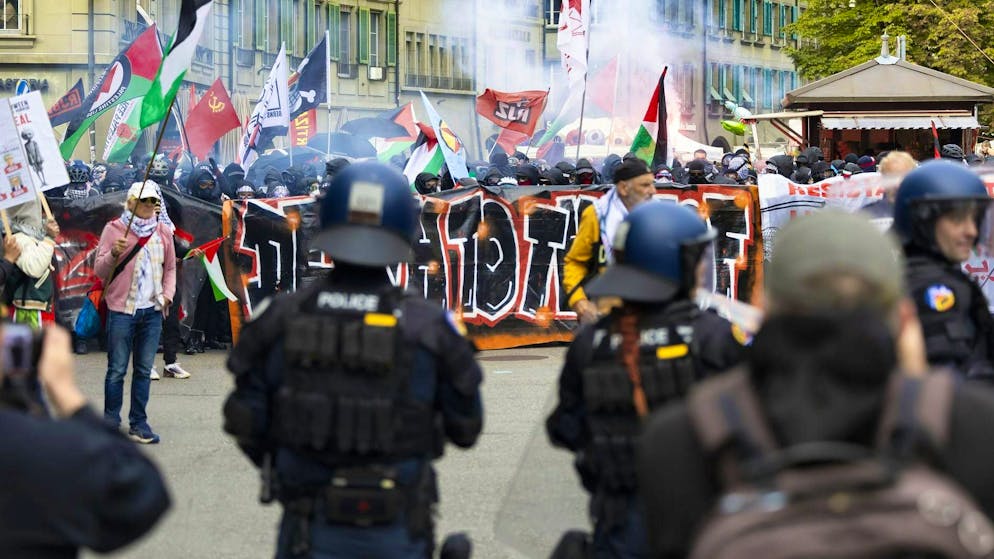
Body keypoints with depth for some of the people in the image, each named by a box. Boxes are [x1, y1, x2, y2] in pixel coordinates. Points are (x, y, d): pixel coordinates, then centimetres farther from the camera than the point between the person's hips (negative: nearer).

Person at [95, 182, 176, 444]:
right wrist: (114, 253, -21)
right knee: (117, 370, -2)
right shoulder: (114, 229, -1)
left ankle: (139, 423, 14)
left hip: (152, 310, 4)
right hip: (121, 309, -4)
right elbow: (99, 270, -2)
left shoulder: (163, 231, 10)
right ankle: (110, 422, 8)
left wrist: (168, 294, 2)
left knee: (144, 370, 8)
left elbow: (170, 268, 18)